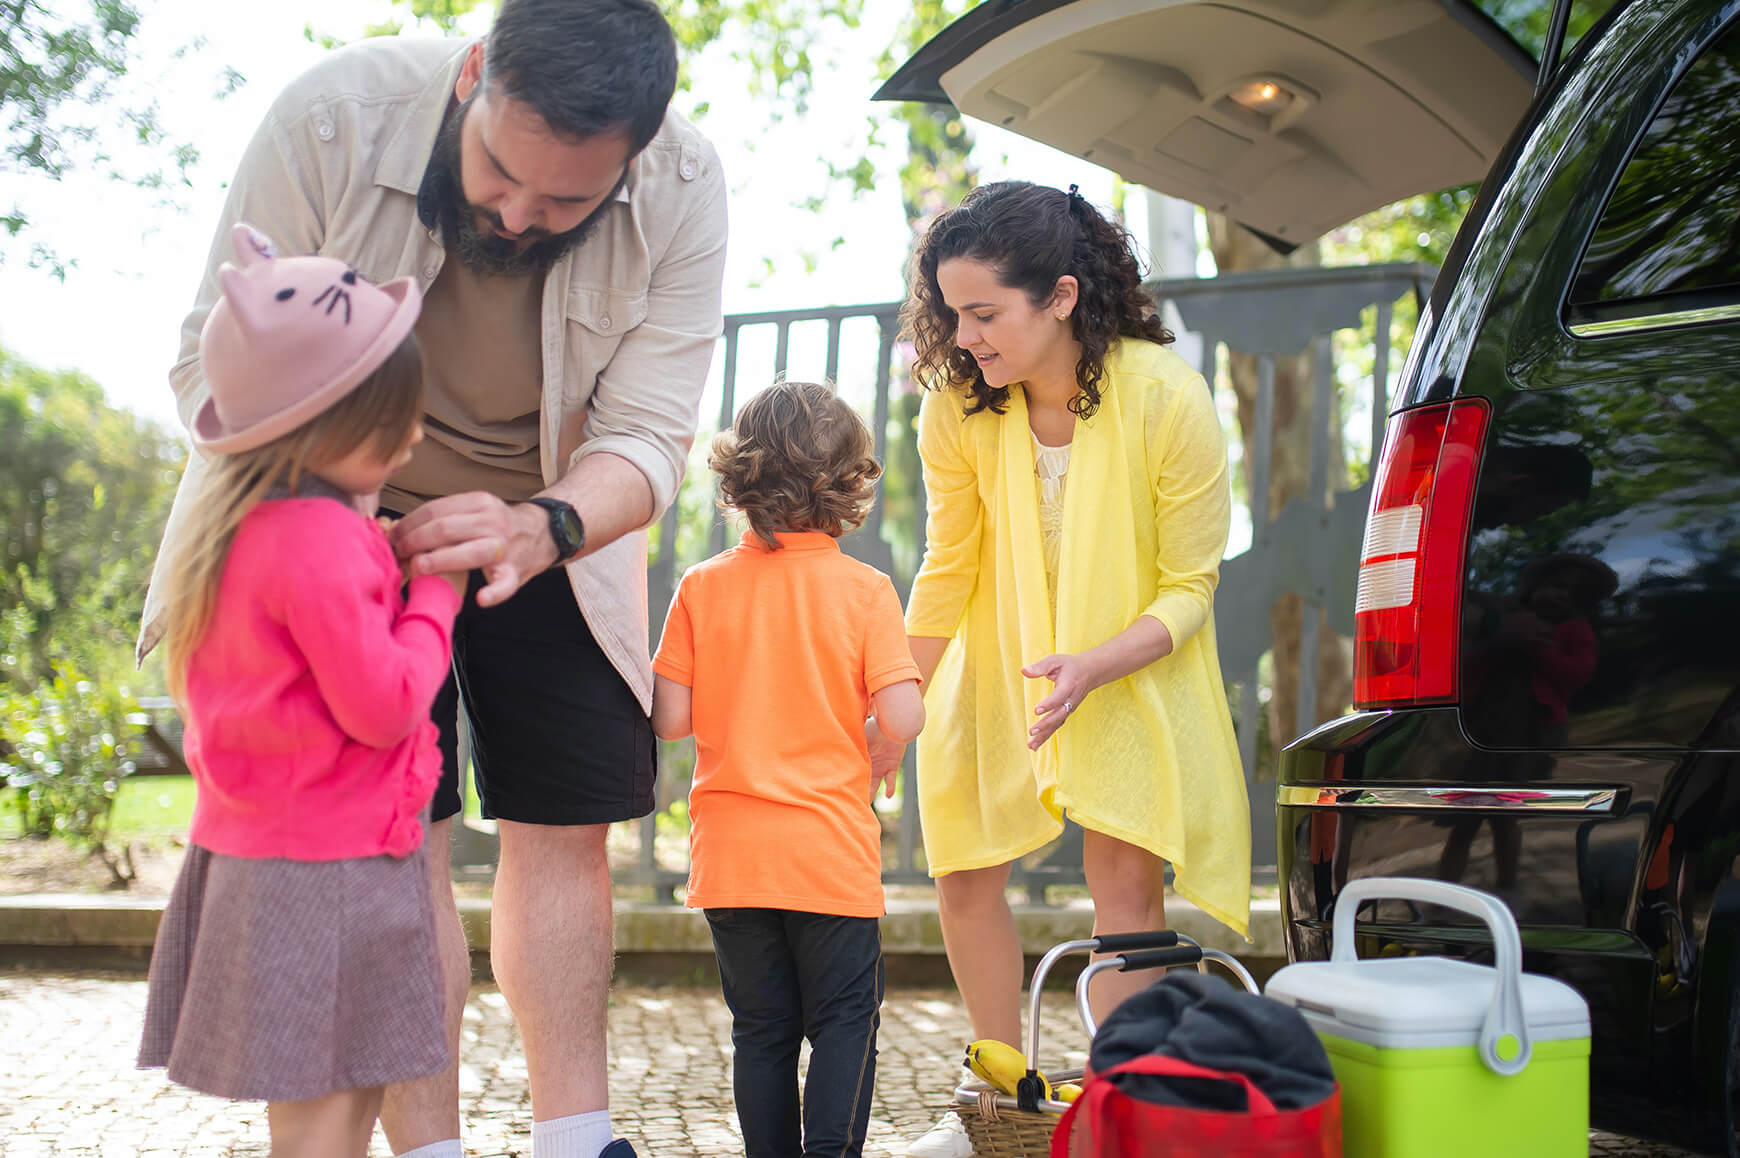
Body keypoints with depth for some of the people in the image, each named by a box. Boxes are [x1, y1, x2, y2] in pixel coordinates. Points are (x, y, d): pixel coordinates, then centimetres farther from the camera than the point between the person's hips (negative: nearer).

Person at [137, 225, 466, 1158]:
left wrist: (394, 568, 6)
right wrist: (437, 593, -7)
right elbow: (383, 704, -20)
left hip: (255, 850, 10)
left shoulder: (244, 518, 9)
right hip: (327, 863, -10)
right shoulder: (323, 541, -22)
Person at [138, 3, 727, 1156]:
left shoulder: (685, 190, -24)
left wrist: (543, 529, -43)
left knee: (567, 830, 1)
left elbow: (647, 435, -22)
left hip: (552, 539, 2)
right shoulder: (332, 118, -29)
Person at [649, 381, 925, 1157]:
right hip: (832, 851, -2)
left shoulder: (702, 588, -2)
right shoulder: (865, 590, -7)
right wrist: (875, 753, 7)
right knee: (843, 1018, 8)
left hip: (729, 853, 2)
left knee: (760, 1027, 12)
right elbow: (902, 718, -15)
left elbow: (670, 719, -4)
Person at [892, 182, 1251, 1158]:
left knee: (1125, 876, -12)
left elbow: (1189, 589, -18)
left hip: (1135, 668, -3)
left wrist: (1092, 668, -34)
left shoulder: (1169, 399, -27)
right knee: (965, 873, 0)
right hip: (999, 666, 3)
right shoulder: (959, 410, -18)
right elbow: (949, 569, -5)